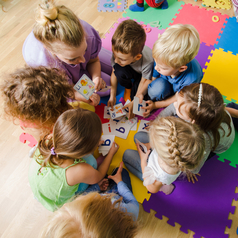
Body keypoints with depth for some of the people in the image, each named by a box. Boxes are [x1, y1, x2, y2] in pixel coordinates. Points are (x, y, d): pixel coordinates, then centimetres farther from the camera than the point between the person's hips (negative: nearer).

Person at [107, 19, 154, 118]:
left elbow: (145, 81, -23)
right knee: (119, 70, -30)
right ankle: (128, 87, 1)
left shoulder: (148, 61, -41)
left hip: (143, 75, -2)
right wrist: (112, 96, -13)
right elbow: (114, 73, -15)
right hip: (131, 71, 2)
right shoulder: (118, 52, -31)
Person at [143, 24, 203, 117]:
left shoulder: (191, 79, -40)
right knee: (157, 88, -31)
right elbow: (152, 78, -16)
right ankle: (149, 105, -3)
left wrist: (156, 105, -18)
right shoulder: (161, 59, -33)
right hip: (166, 82, 1)